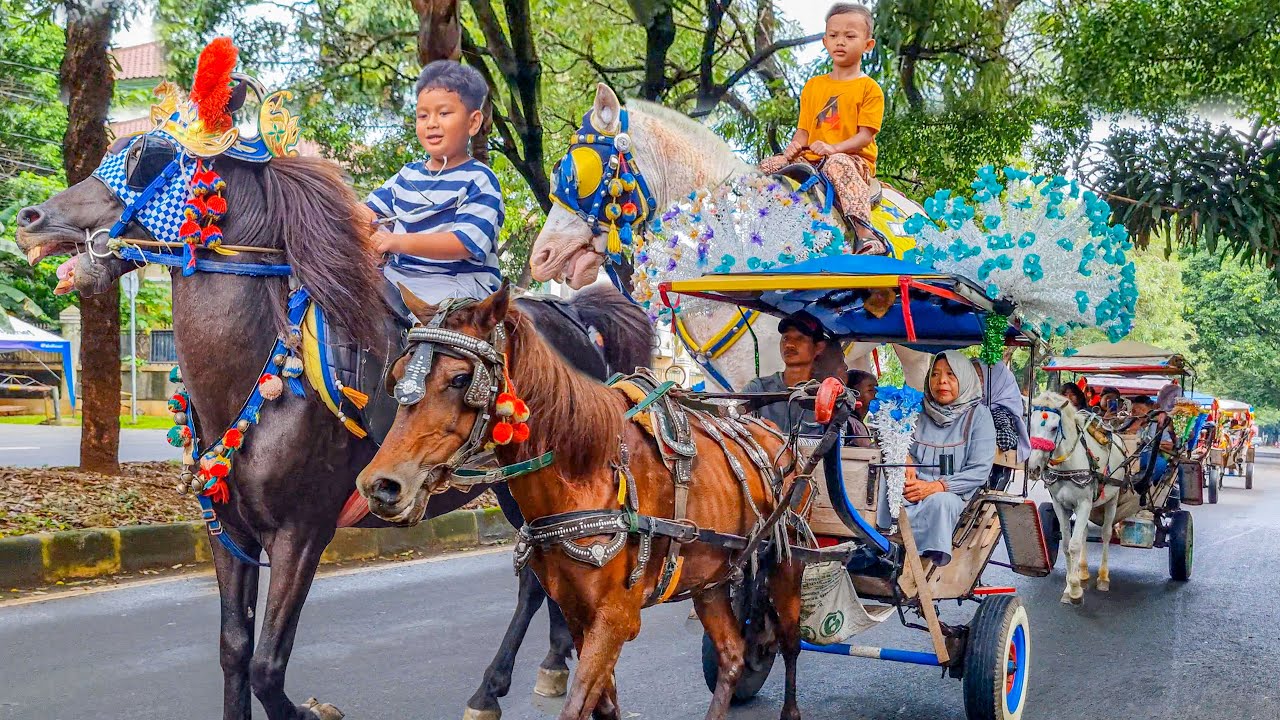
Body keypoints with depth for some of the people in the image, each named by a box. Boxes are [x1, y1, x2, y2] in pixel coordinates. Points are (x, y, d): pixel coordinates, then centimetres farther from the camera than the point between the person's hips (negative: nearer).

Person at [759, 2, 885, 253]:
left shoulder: (869, 88, 2)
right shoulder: (813, 85, 19)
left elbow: (865, 135, -7)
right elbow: (804, 128, 16)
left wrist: (834, 148, -24)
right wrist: (796, 145, -9)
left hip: (852, 157, -6)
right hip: (811, 157, 6)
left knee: (839, 164, -41)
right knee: (769, 165, -13)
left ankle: (865, 233, -54)